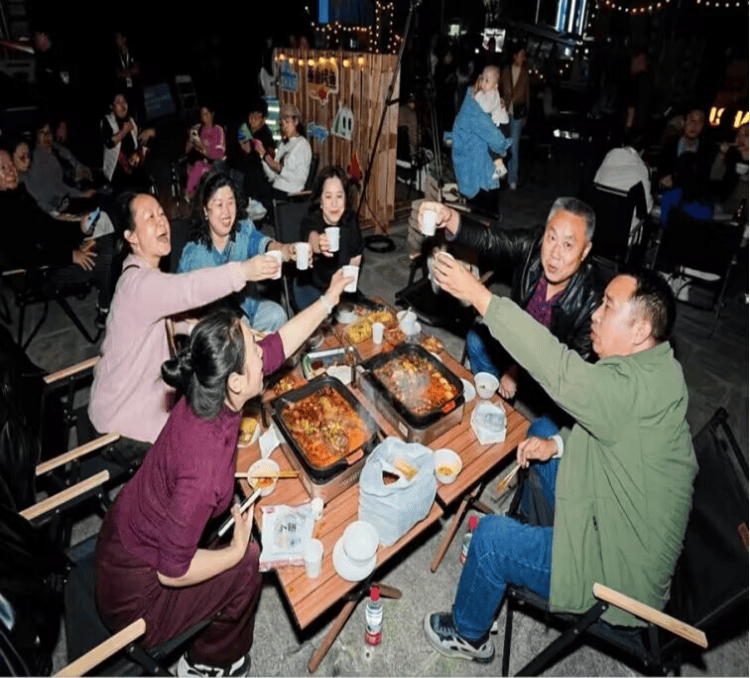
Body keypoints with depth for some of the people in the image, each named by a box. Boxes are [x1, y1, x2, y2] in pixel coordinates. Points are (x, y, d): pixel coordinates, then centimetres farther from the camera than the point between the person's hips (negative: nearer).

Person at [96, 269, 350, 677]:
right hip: (136, 587, -7)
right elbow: (172, 571, -29)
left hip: (127, 528, 7)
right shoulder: (205, 468, -41)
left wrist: (328, 299, 2)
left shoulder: (210, 388, -19)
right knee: (245, 566, -2)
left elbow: (280, 343, -5)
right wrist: (237, 552, -14)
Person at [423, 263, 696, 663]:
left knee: (490, 537, -11)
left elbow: (558, 370, -43)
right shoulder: (652, 369, -4)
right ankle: (541, 536, 36)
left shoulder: (641, 389, -34)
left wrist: (477, 295, -39)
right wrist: (557, 444, -6)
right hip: (624, 524, 9)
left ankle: (468, 635, 18)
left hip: (623, 568, -9)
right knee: (542, 433, 16)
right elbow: (602, 423, 10)